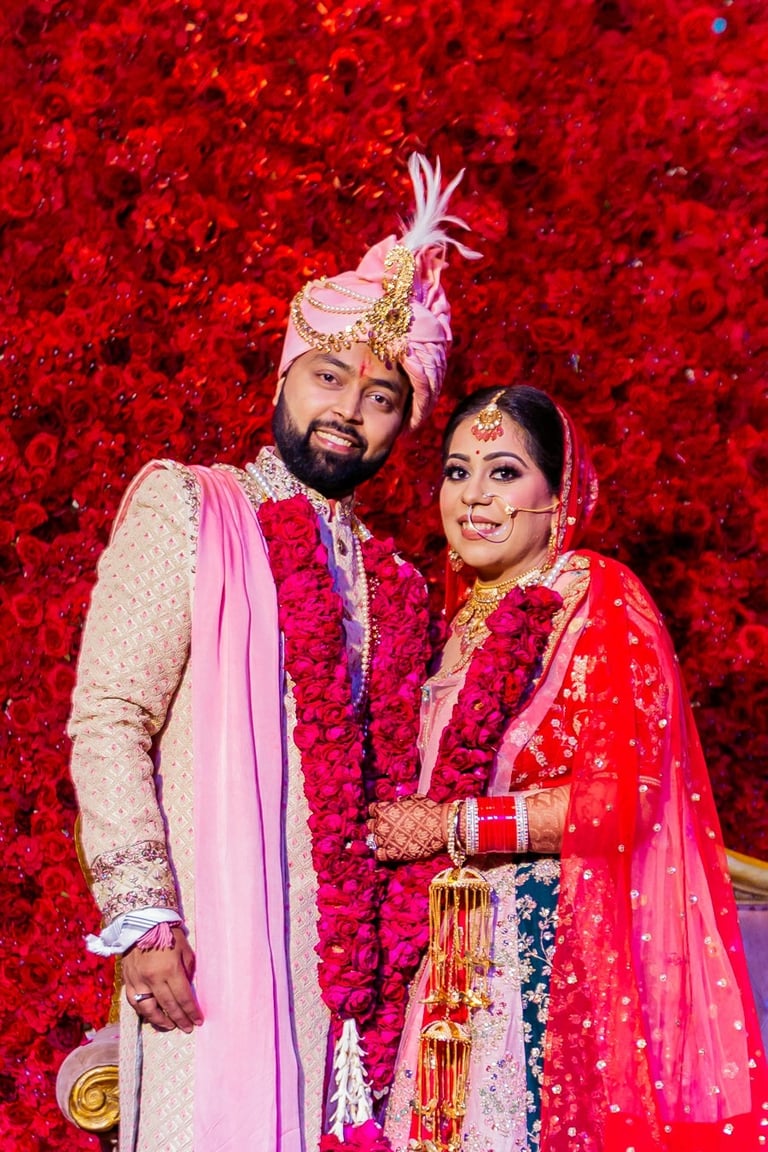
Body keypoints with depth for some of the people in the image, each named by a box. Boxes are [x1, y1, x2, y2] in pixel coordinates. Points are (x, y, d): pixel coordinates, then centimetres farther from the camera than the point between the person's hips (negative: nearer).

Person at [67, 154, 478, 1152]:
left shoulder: (390, 582, 18)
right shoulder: (186, 509, 4)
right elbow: (108, 720, -5)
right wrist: (141, 912, -14)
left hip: (349, 952, 5)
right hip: (211, 946, -4)